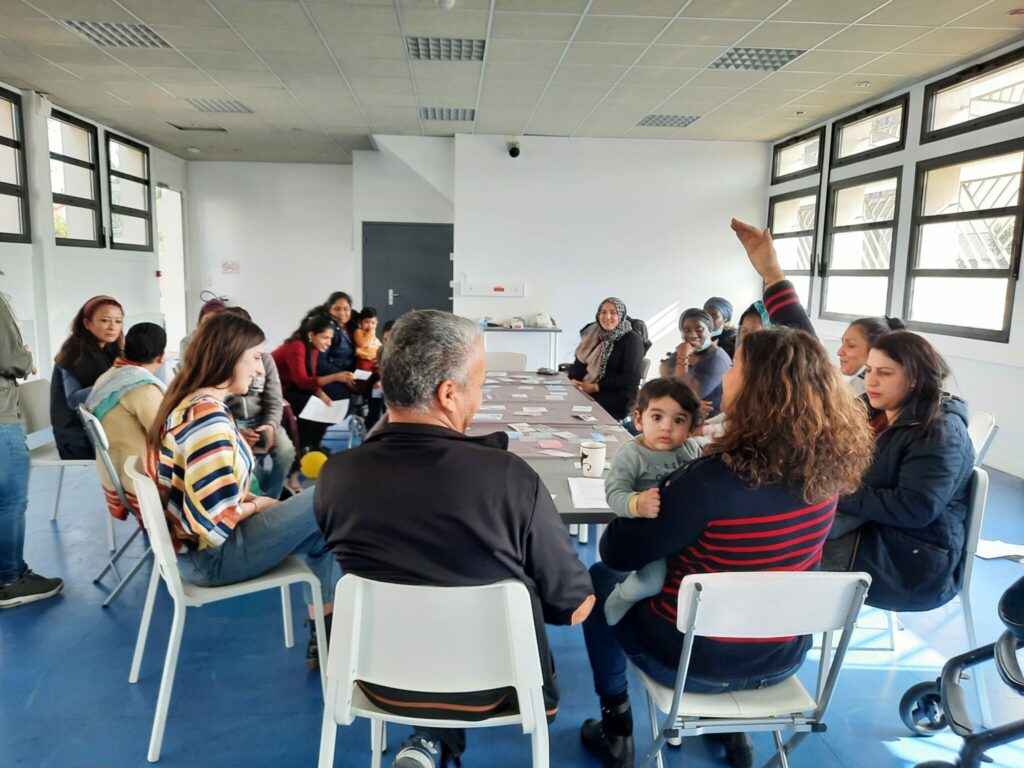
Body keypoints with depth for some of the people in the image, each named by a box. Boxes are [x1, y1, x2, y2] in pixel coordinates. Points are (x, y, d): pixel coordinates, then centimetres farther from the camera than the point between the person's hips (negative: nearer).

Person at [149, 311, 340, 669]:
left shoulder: (189, 401, 6)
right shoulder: (207, 416, -25)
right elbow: (215, 522, -29)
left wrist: (249, 501, 3)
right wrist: (256, 506, -10)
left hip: (193, 542, 10)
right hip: (210, 554, -10)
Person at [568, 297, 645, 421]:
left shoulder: (632, 340, -4)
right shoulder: (595, 334, 15)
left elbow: (629, 379, -11)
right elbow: (580, 361, 13)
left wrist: (596, 387, -16)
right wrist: (574, 380, -10)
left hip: (619, 396, -5)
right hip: (585, 388, 5)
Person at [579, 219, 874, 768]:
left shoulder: (713, 480, -33)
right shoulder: (828, 465, -15)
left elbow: (619, 553, -21)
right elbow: (804, 362, 0)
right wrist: (771, 272, 5)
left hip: (697, 660, -5)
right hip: (783, 657, 5)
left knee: (599, 580, 20)